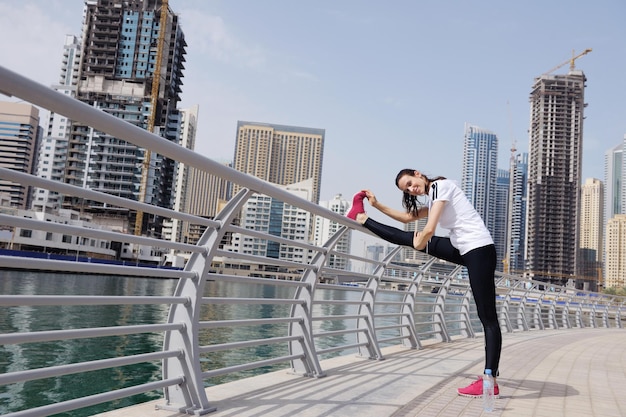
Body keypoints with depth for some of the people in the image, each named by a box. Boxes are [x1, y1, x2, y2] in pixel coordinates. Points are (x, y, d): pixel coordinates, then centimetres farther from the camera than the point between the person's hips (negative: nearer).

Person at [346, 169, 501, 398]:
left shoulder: (441, 185, -9)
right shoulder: (432, 200, 19)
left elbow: (429, 229, -15)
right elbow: (408, 217, 30)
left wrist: (420, 243, 4)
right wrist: (377, 205, 24)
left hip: (479, 248, -9)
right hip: (464, 249, 9)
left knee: (488, 317, -9)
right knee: (410, 238, 12)